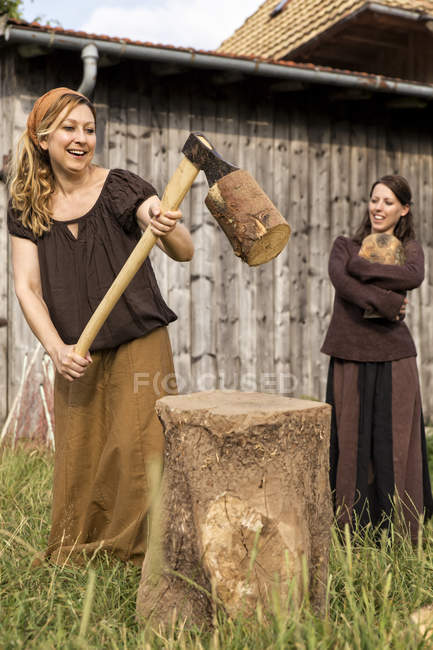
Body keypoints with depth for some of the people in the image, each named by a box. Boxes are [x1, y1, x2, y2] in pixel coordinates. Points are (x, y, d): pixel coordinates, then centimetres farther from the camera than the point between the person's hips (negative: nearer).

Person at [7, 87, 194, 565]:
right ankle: (72, 557, 29)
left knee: (136, 449, -7)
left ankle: (143, 556, 11)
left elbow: (185, 253, -13)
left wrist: (166, 229, -36)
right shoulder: (27, 208, 2)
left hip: (138, 345, -3)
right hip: (76, 354, 3)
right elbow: (26, 288, -1)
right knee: (76, 457, 9)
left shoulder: (121, 188, -6)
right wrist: (57, 348, -15)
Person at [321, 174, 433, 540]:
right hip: (350, 354, 0)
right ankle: (351, 527, 13)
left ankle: (402, 530, 13)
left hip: (393, 356, 0)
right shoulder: (345, 246, 12)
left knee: (394, 440, 2)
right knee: (351, 439, 3)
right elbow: (339, 279, -11)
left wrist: (362, 268, -12)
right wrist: (386, 303, -17)